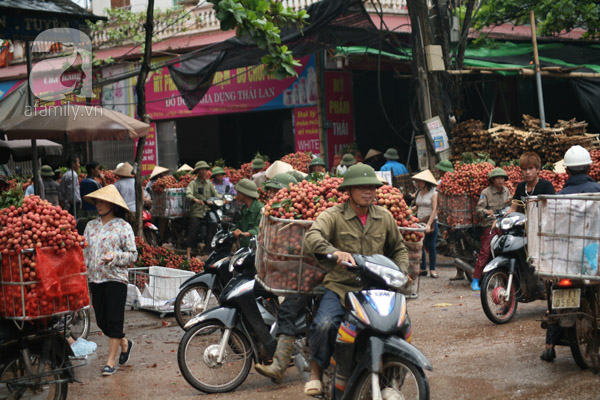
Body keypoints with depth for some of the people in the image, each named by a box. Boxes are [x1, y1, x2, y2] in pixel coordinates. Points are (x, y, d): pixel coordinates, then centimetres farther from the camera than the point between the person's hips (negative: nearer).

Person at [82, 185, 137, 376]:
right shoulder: (91, 226, 11)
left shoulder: (123, 227, -2)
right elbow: (84, 251, 14)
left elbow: (133, 254, -3)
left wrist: (115, 256, -19)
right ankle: (124, 343, 34)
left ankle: (111, 361, 2)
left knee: (114, 320, -6)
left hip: (116, 279, -5)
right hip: (95, 279, 5)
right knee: (101, 321, 8)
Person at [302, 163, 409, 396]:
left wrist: (401, 272, 4)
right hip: (340, 287, -3)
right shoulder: (333, 216, -3)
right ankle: (316, 373, -4)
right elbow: (312, 237, -22)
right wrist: (334, 252, -41)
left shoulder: (385, 218, 12)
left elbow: (398, 249, 24)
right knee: (324, 324, -29)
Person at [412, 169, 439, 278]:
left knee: (431, 246, -1)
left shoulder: (433, 193, -6)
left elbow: (434, 210, -11)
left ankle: (432, 269, 6)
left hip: (431, 221, -5)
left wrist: (429, 224, -18)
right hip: (420, 221, 5)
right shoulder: (418, 192, 10)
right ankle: (422, 269, 13)